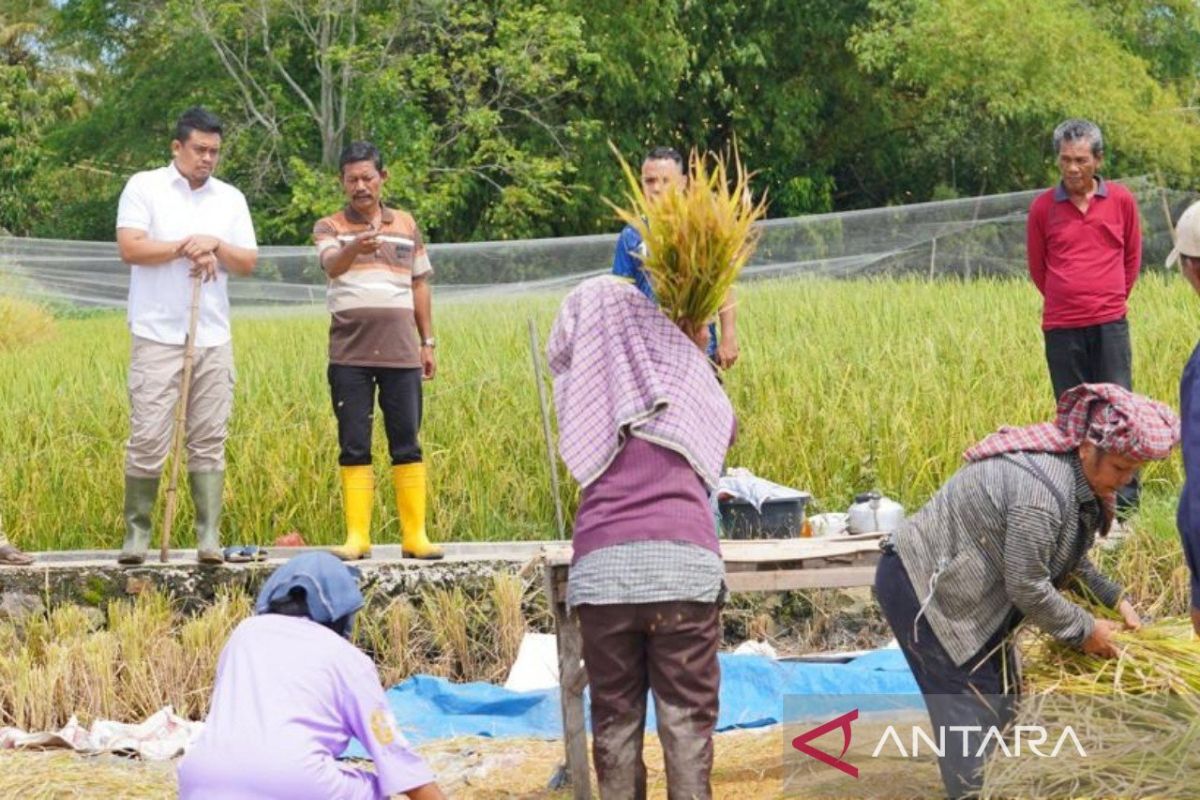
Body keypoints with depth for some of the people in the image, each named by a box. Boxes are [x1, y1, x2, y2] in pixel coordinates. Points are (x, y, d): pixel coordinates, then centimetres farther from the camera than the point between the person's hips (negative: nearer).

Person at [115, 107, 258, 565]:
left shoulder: (230, 199, 14)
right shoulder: (144, 188, 3)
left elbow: (248, 263, 9)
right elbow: (130, 248, -9)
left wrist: (215, 245, -8)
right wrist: (187, 248, -11)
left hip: (213, 337, 3)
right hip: (158, 335, -3)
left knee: (209, 441, 2)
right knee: (148, 438, -5)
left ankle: (209, 538, 3)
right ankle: (137, 533, 5)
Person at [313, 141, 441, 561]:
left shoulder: (406, 224, 14)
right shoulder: (329, 227, 4)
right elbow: (331, 265, -18)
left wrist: (427, 342, 15)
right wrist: (354, 248, -40)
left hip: (401, 352, 2)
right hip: (350, 353, -2)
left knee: (407, 444, 0)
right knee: (354, 447, 0)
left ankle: (415, 535, 3)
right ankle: (357, 537, 3)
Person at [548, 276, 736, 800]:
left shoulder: (581, 389, 16)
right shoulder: (681, 370, 16)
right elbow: (726, 428, 32)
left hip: (600, 566, 1)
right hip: (681, 563, -1)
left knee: (614, 715, 9)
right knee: (686, 715, 2)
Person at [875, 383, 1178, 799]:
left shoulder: (1077, 475, 1)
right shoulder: (1042, 490, -31)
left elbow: (1067, 560, 16)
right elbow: (1027, 586, -24)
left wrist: (1114, 599, 6)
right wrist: (1084, 630, -13)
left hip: (949, 585, 11)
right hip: (919, 588, -11)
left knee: (1000, 697, 16)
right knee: (972, 705, -8)